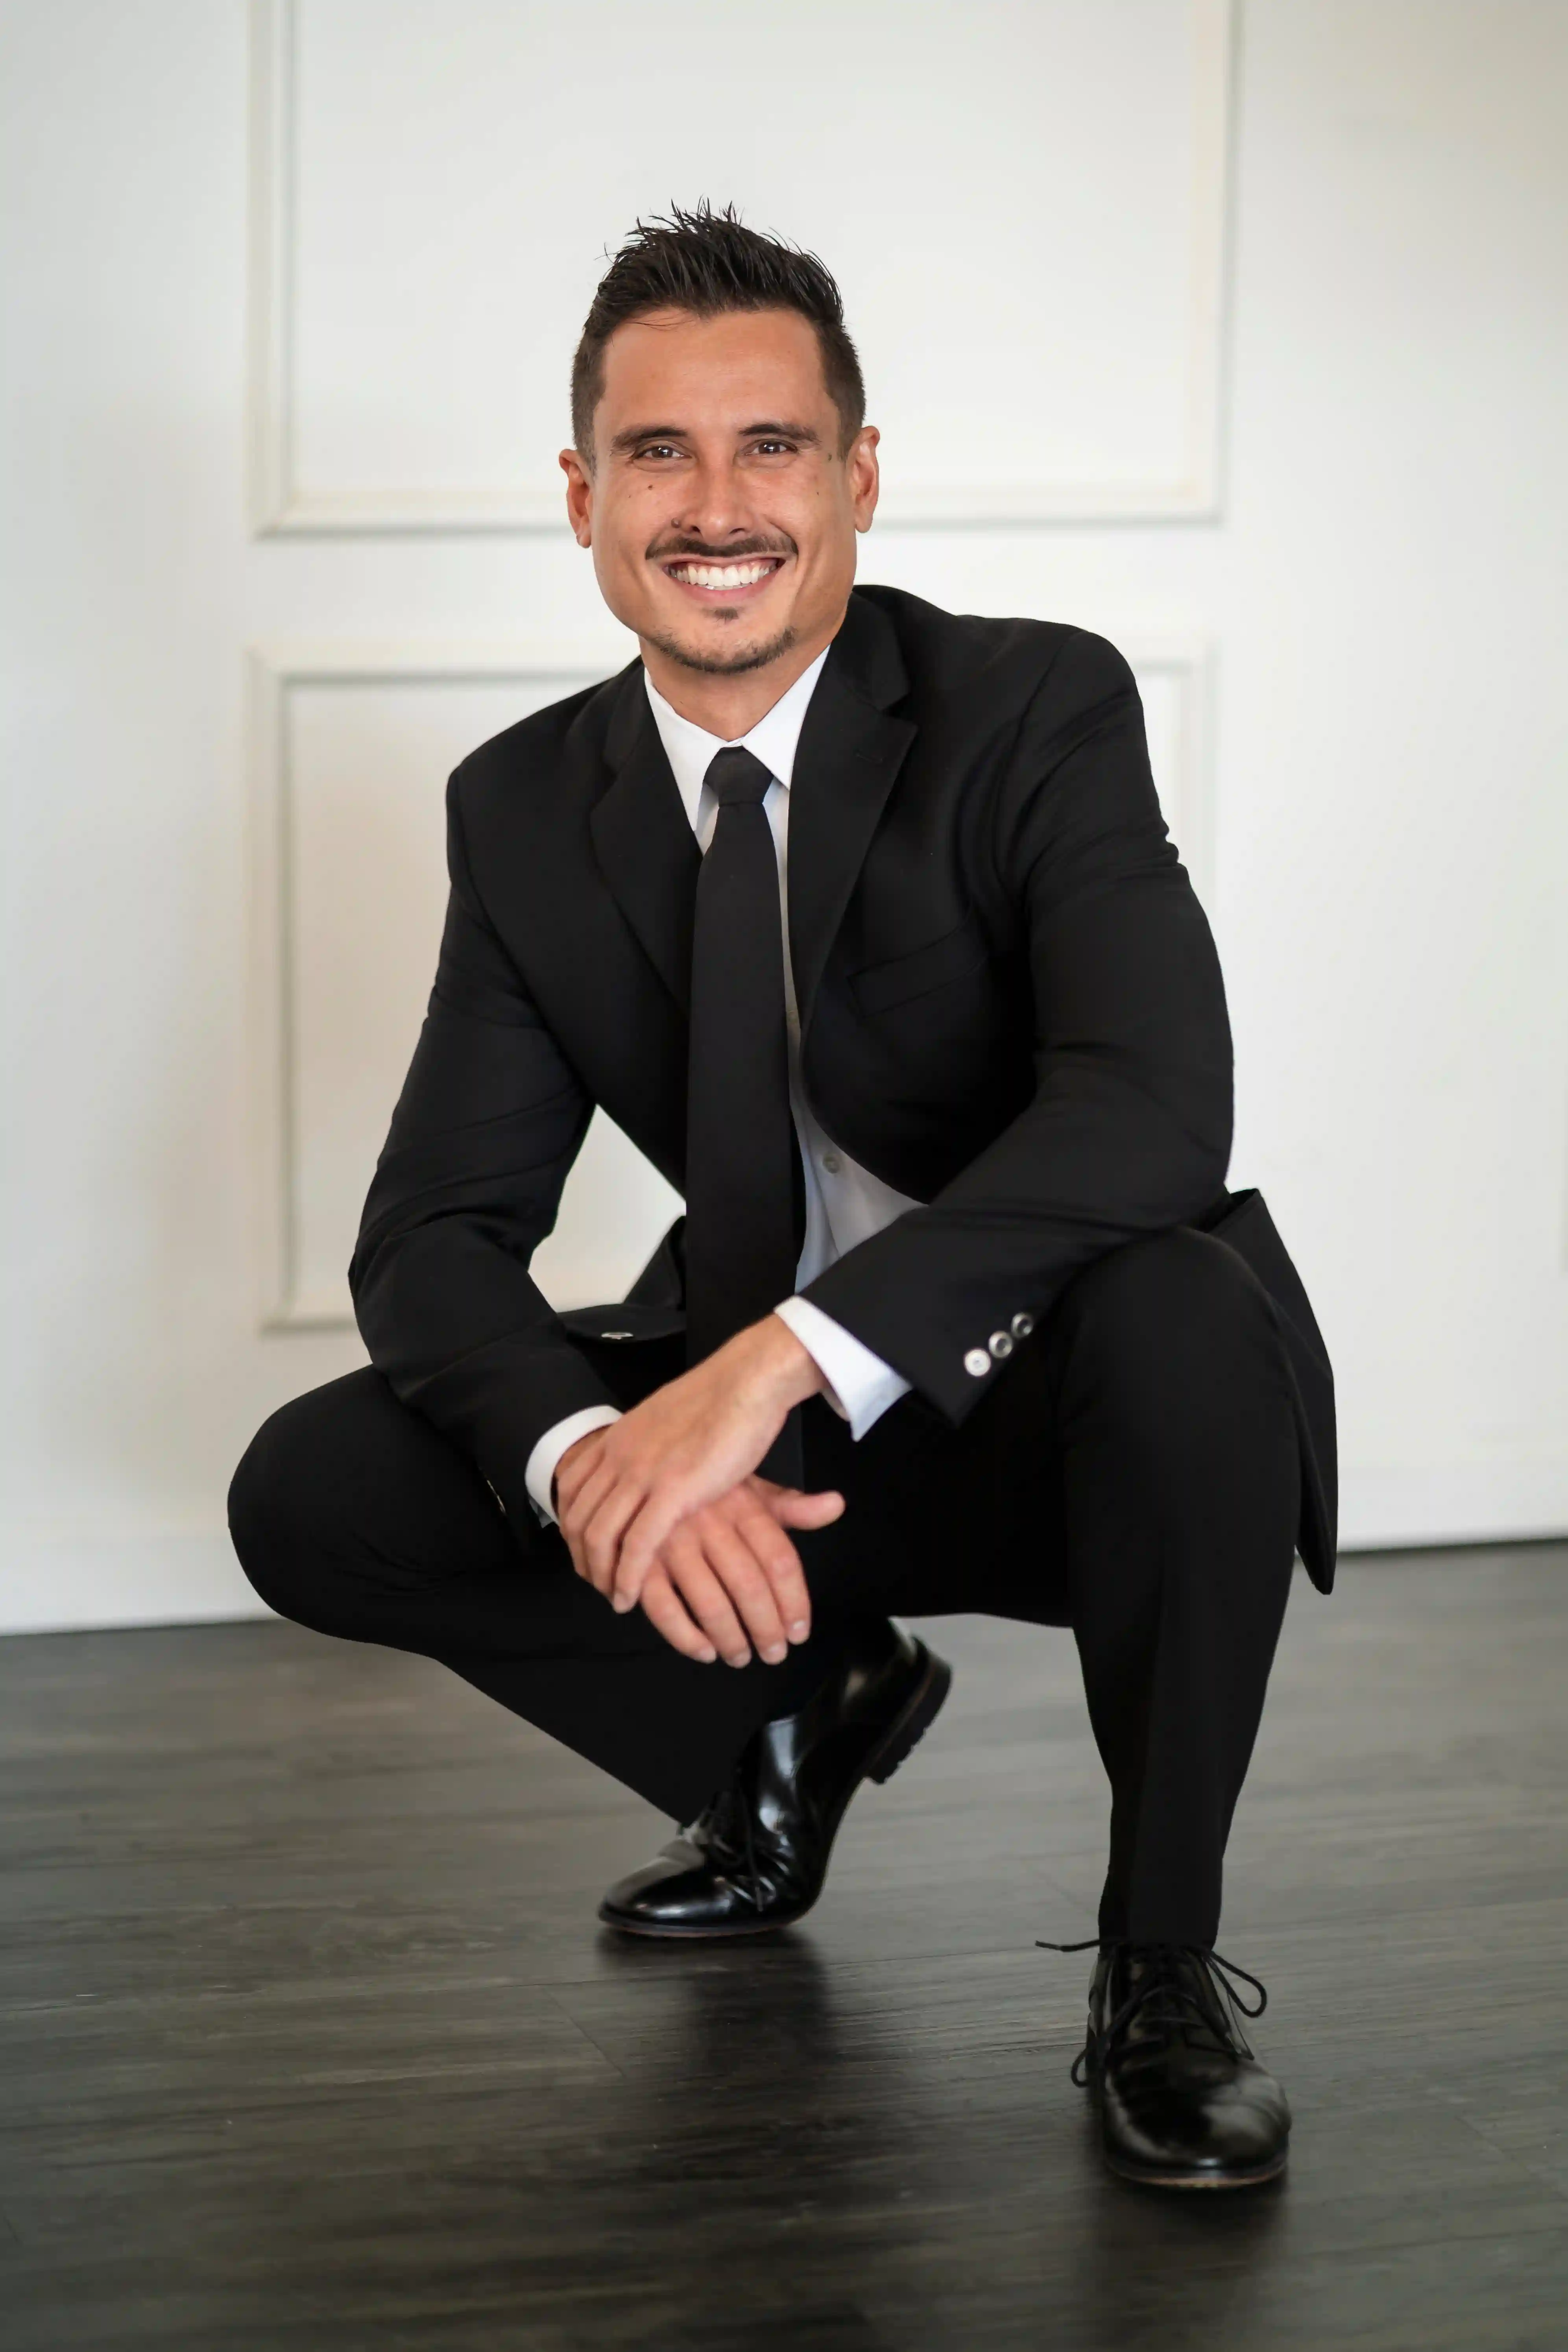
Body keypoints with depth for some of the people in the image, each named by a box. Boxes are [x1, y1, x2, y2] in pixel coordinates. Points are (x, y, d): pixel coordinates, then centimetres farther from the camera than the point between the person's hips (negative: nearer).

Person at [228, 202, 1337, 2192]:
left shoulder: (1037, 710, -16)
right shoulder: (529, 809, -3)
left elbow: (1153, 1107, -32)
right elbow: (435, 1230, -8)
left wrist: (783, 1357, -43)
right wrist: (588, 1458, -31)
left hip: (1052, 1405, -4)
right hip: (743, 1414, 4)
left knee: (1181, 1315, -38)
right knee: (310, 1497, -13)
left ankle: (1162, 1962, -15)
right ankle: (804, 1701, 12)